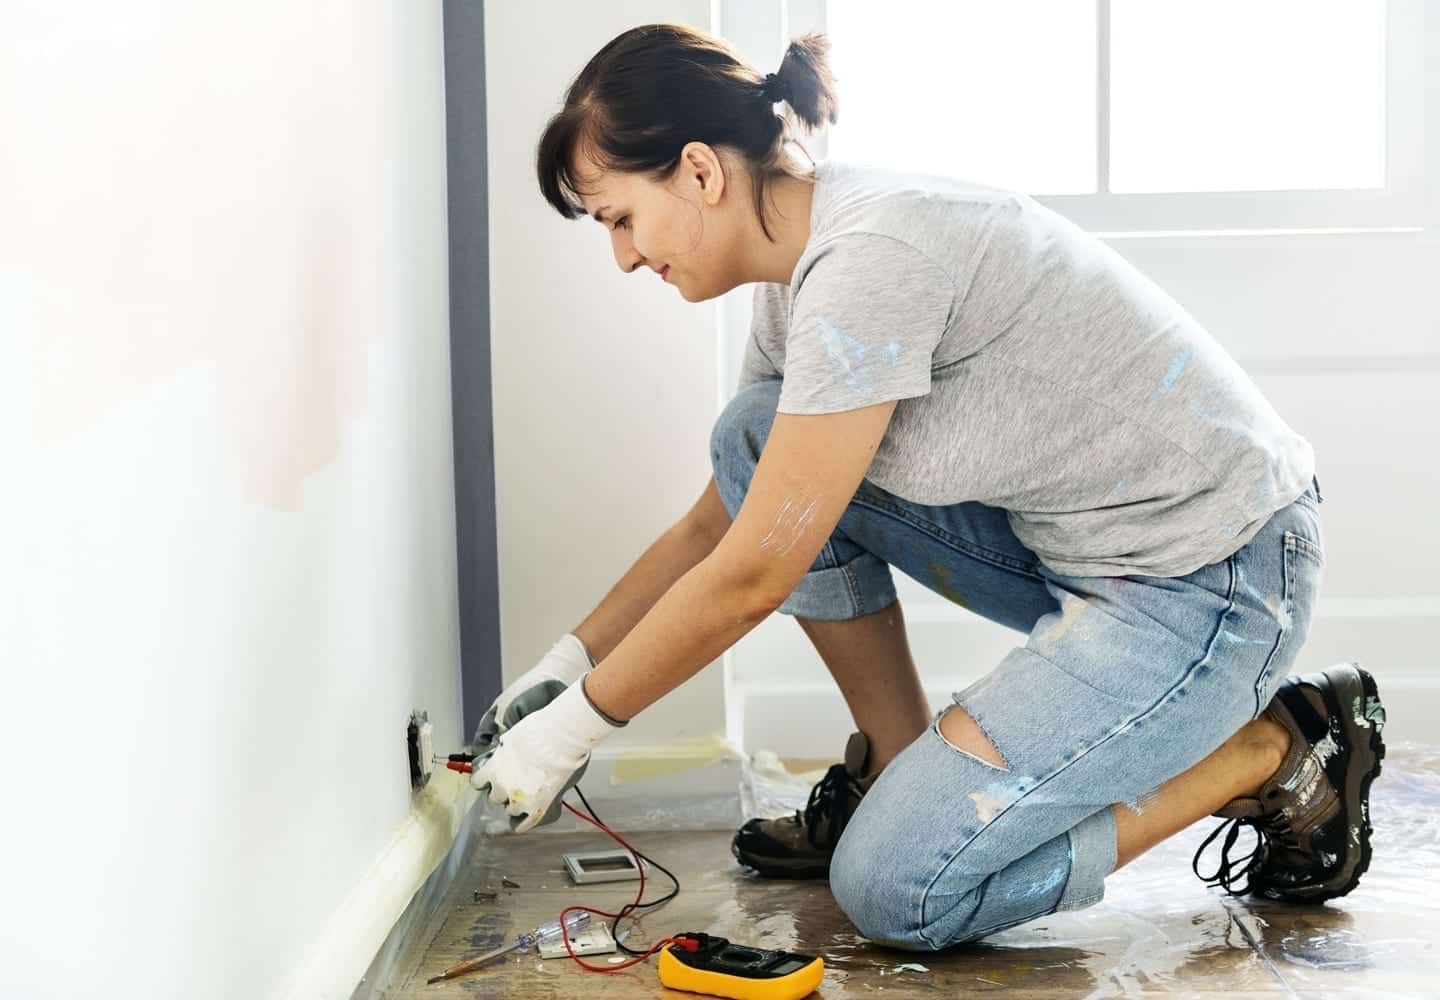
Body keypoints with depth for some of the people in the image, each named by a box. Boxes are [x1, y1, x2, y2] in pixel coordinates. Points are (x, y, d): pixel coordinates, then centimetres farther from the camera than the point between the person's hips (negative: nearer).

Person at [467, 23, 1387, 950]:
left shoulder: (869, 257, -25)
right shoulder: (800, 274, 4)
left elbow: (750, 579, -20)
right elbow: (717, 524, 15)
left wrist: (575, 725, -8)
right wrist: (567, 662, 9)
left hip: (1218, 577, -9)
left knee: (896, 889, -13)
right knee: (757, 442, 0)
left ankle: (1273, 751, 1)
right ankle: (900, 773, 11)